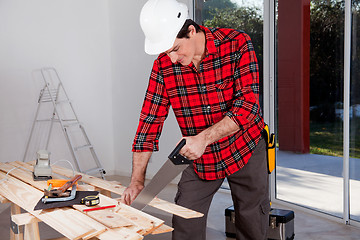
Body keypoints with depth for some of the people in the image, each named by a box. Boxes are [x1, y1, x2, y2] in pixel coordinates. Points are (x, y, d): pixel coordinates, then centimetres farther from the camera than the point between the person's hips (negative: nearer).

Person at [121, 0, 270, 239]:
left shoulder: (237, 44, -20)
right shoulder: (163, 65, -12)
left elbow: (248, 104, -25)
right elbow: (150, 120, -9)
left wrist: (204, 138, -34)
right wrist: (137, 180, -13)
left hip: (245, 150, -1)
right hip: (200, 158, 2)